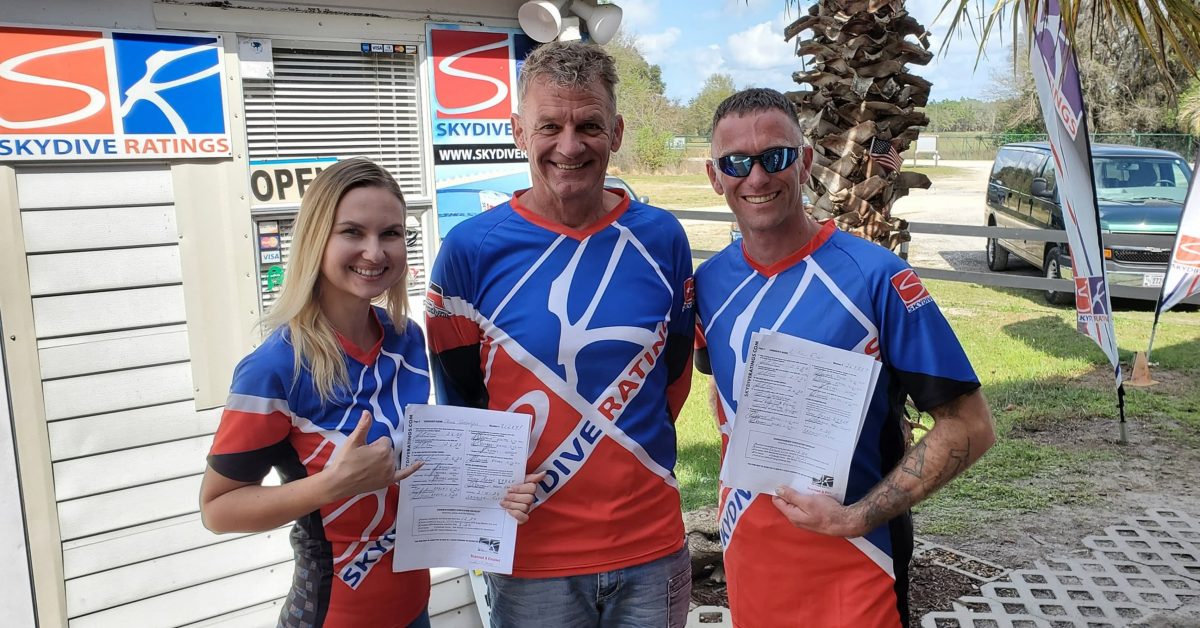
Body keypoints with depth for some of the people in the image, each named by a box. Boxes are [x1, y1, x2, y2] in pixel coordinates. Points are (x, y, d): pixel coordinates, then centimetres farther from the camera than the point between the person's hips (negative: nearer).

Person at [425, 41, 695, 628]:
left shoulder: (661, 238, -3)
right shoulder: (470, 248, -9)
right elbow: (457, 400, 0)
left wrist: (625, 462, 9)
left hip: (652, 546, 2)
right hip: (532, 557, -2)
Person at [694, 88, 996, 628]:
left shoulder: (875, 277, -16)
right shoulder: (711, 281, -2)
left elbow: (970, 426, -13)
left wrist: (857, 517, -20)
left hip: (851, 564, -4)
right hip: (746, 554, 5)